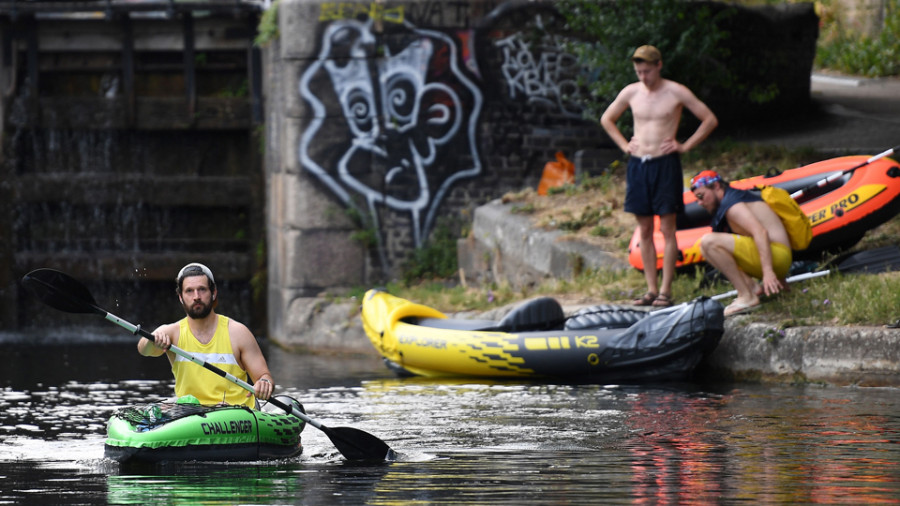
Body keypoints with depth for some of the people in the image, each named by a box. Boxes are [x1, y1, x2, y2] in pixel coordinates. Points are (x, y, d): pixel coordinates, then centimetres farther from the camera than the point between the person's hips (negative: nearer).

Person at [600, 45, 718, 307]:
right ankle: (651, 289, 9)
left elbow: (710, 120, 2)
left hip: (665, 165, -4)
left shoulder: (676, 92, -3)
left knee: (667, 229, -4)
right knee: (645, 231, 5)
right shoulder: (631, 92, 7)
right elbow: (607, 119, 23)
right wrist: (624, 145, 11)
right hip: (638, 165, 4)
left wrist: (685, 146, -3)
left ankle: (666, 290, -3)